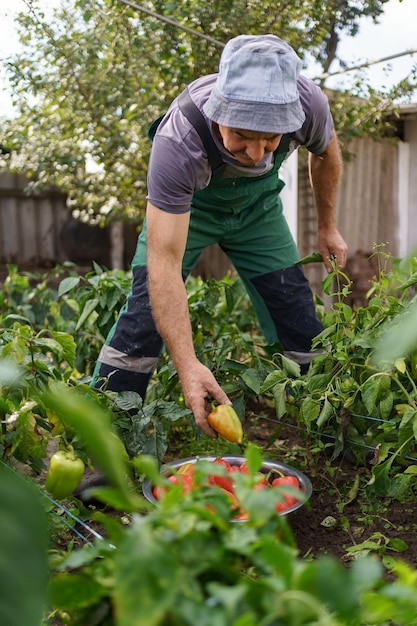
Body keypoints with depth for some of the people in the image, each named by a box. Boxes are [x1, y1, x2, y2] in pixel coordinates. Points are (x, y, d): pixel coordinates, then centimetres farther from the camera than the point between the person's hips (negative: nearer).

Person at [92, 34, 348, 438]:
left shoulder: (308, 104, -31)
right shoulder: (178, 142, -42)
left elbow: (325, 154, -4)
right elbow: (164, 262, -44)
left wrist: (327, 227, 5)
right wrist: (187, 365, -52)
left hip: (257, 202, 3)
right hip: (183, 203, -3)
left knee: (298, 317, -3)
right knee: (148, 307, -18)